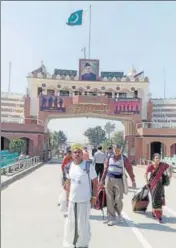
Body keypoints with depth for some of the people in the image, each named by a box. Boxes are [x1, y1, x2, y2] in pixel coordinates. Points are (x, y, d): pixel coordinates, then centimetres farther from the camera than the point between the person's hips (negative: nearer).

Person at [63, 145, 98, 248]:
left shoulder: (88, 165, -12)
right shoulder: (70, 166, 2)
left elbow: (95, 182, -7)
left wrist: (94, 196, -9)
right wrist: (68, 196, 12)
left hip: (84, 200, -4)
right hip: (72, 200, 5)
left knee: (83, 223, 9)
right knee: (71, 222, 16)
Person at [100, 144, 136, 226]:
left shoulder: (124, 158, -2)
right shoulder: (110, 158, 7)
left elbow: (129, 169, -5)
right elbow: (106, 169, 12)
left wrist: (133, 181, -12)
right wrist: (102, 180, 13)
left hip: (118, 180, -3)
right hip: (109, 179, 3)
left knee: (118, 199, -1)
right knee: (110, 200, 4)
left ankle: (119, 213, 29)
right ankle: (112, 217, 15)